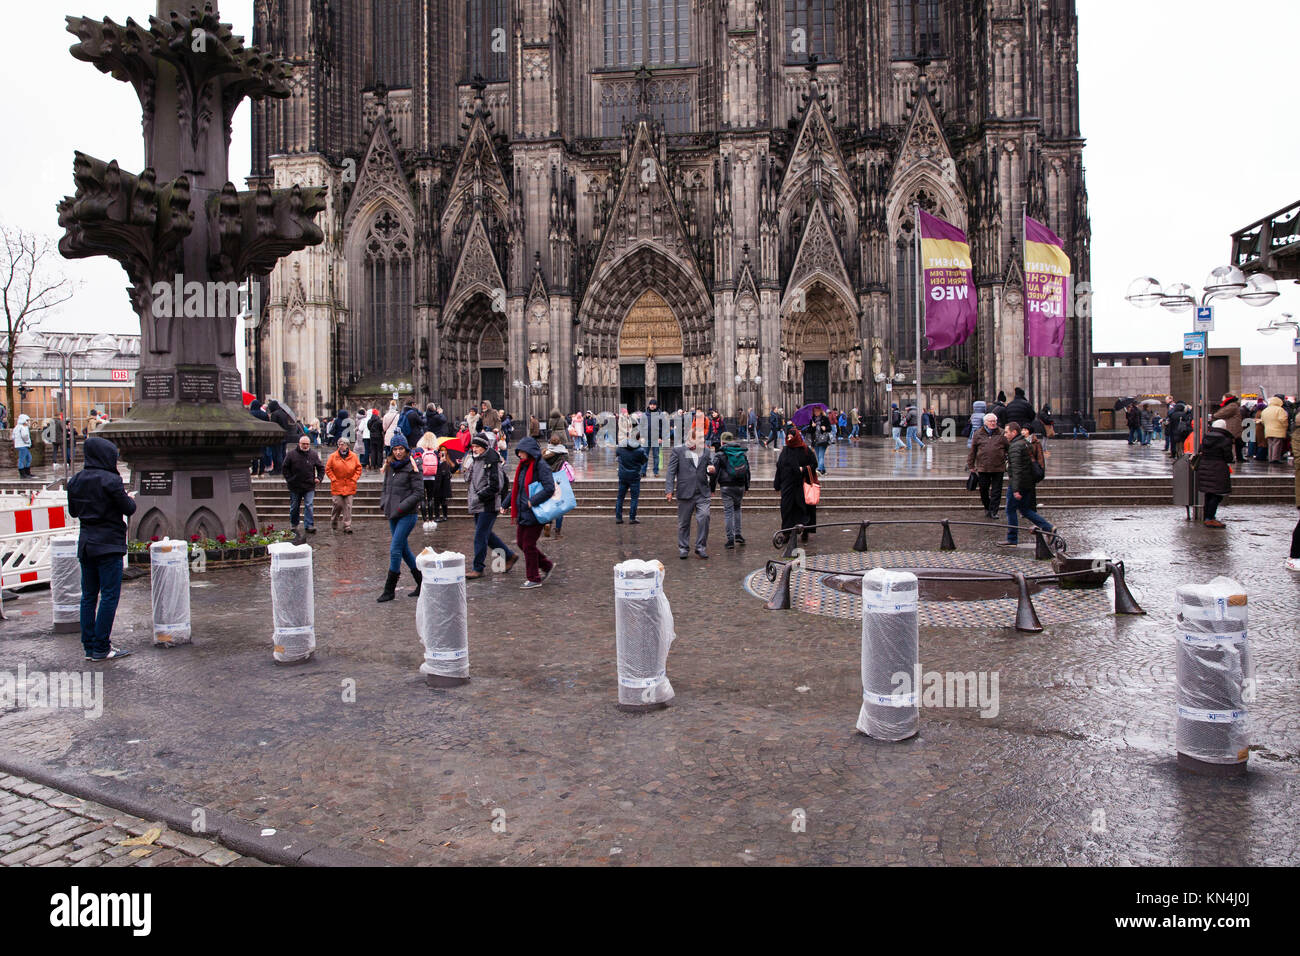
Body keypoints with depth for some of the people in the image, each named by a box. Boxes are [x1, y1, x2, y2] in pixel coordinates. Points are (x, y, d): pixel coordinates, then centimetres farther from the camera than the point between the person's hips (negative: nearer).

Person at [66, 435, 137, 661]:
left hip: (85, 543, 7)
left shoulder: (76, 480, 7)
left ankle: (89, 646, 16)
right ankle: (101, 648, -1)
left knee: (89, 596, 12)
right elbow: (128, 509, -9)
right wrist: (130, 498, 10)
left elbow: (73, 511, 16)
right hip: (109, 544, -7)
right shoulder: (110, 480, -14)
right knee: (109, 595, -2)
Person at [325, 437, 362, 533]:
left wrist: (354, 479, 0)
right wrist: (333, 479, -4)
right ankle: (333, 523, 23)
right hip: (337, 486, -1)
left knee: (348, 507, -1)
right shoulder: (333, 456, 0)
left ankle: (347, 527, 2)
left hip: (349, 486, 1)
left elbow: (358, 468, 9)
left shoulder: (353, 456, 3)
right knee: (337, 505, 0)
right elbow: (328, 469, 5)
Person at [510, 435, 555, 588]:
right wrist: (513, 510, 15)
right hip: (523, 512, 9)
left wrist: (532, 502, -24)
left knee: (528, 545, -2)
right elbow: (516, 489, 19)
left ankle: (534, 579, 13)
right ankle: (547, 565, 30)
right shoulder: (522, 466, 12)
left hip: (535, 513, -9)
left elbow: (549, 488, -25)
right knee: (521, 542, 14)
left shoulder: (540, 466, -15)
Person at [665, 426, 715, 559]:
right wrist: (670, 490, -8)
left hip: (702, 493, 2)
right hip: (685, 492, -2)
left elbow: (710, 470, 23)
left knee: (704, 517, -12)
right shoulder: (678, 451, 3)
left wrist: (712, 470, -2)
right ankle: (683, 548, 18)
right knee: (683, 522, 5)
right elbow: (671, 471, 1)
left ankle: (700, 546, 0)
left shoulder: (705, 452, 13)